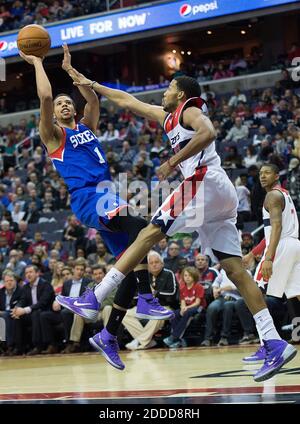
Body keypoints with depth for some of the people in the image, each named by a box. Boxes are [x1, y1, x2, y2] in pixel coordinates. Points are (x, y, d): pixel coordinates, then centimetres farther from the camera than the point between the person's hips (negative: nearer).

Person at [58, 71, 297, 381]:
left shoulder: (189, 110, 5)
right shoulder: (168, 116, 30)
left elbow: (207, 133, -18)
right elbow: (128, 101, 38)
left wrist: (173, 161, -15)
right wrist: (91, 85, 41)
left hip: (204, 182, -9)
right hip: (222, 194, 9)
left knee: (150, 234, -8)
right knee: (234, 269, -1)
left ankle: (95, 300, -9)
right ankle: (274, 344, -10)